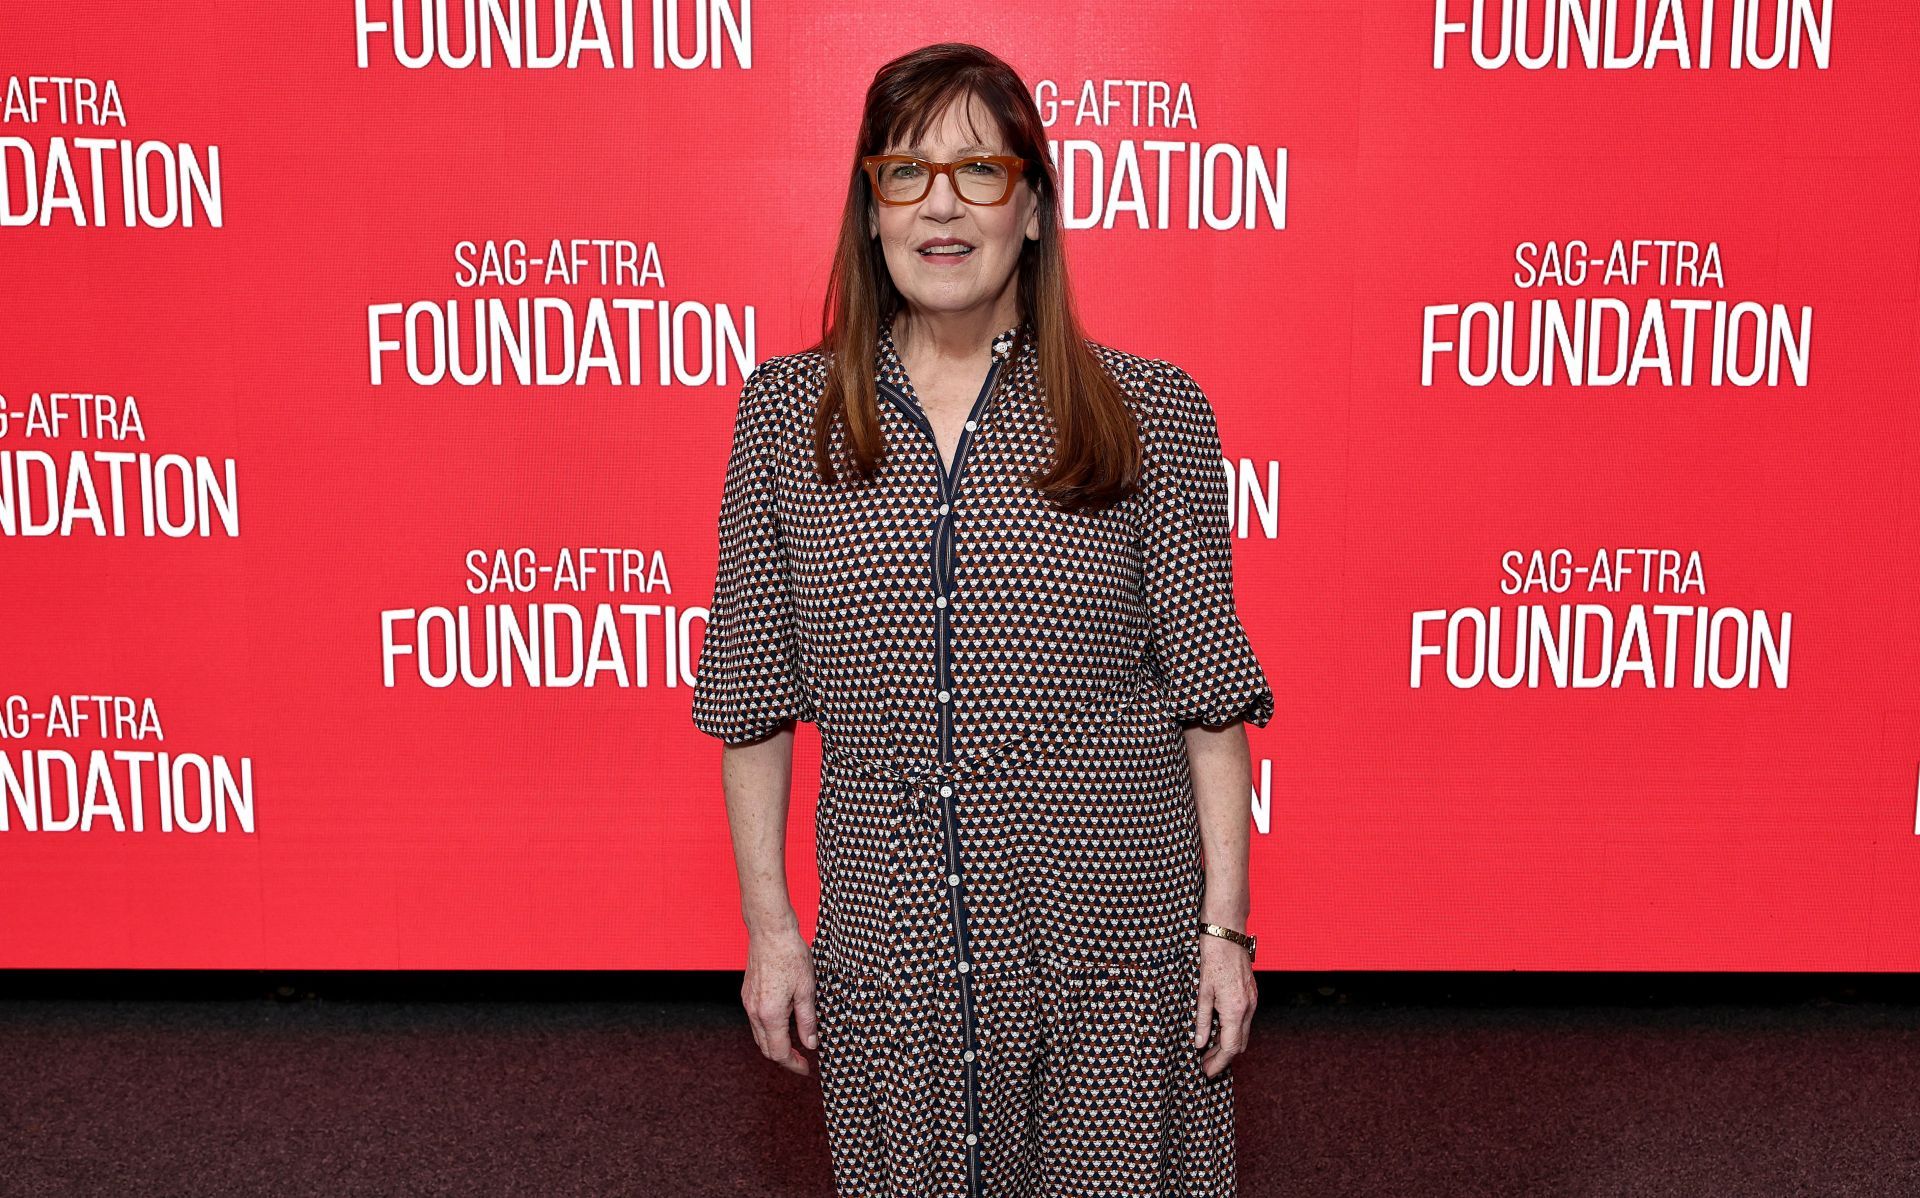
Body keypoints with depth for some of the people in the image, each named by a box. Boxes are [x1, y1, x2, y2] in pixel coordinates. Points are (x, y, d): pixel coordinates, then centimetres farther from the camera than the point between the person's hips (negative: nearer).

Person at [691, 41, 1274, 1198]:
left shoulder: (1151, 411, -3)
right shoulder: (787, 412, 1)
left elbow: (1208, 690, -1)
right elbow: (752, 690, 4)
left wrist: (1226, 925, -3)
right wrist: (768, 924, 3)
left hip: (1117, 936, -1)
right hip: (888, 944, 2)